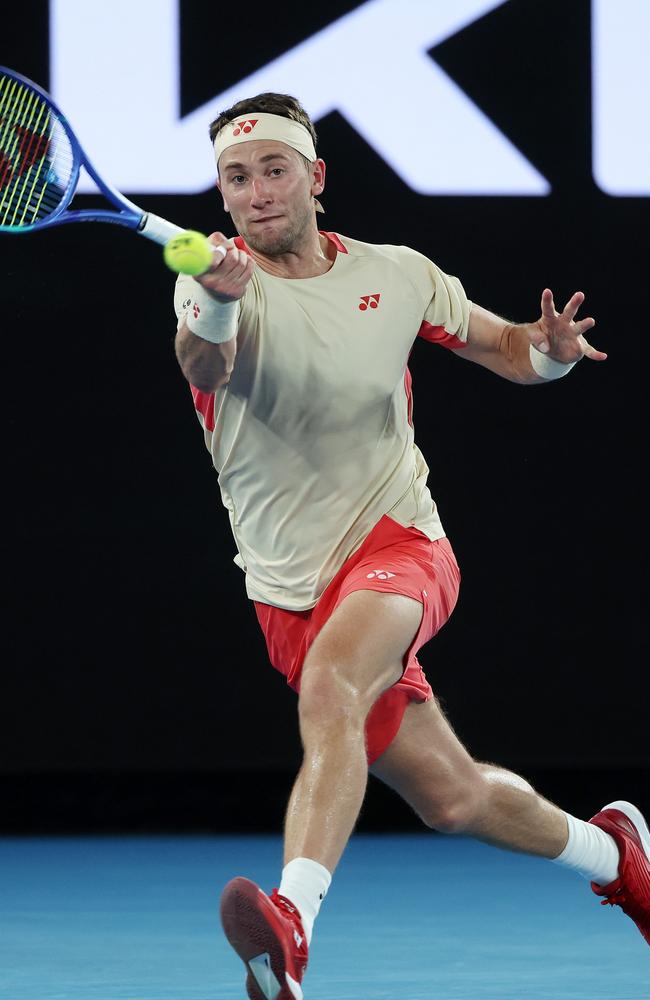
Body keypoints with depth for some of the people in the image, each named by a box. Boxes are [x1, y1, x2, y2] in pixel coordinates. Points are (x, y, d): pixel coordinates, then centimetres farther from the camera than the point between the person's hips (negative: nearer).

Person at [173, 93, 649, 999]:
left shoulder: (397, 276, 1)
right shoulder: (216, 284, -6)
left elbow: (507, 348, 16)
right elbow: (204, 359, -31)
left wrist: (553, 348, -9)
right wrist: (219, 304, -55)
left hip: (399, 548, -1)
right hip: (291, 584, 1)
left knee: (328, 686, -35)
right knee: (451, 800, 8)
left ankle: (294, 923, -51)